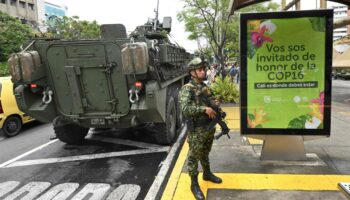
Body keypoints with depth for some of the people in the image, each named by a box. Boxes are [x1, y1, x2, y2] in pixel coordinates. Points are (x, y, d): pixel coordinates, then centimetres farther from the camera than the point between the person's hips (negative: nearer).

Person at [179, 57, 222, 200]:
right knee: (194, 157, 4)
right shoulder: (187, 89, -15)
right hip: (196, 130, -7)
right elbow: (185, 109, -27)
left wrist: (215, 104, -3)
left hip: (209, 127, 7)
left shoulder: (206, 87, 9)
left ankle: (207, 174, 44)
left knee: (205, 154, 25)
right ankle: (194, 184, 17)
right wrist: (204, 109, -29)